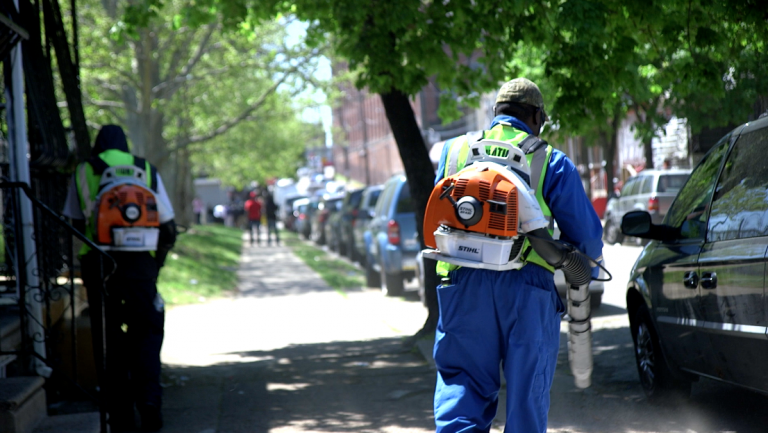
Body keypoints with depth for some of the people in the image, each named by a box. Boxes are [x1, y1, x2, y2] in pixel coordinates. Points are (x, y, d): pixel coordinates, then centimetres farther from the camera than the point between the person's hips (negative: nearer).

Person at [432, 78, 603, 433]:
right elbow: (585, 231, 7)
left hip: (463, 285, 2)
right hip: (528, 287, -2)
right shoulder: (551, 161, 6)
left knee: (461, 382, 5)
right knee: (527, 389, 7)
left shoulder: (454, 151, 15)